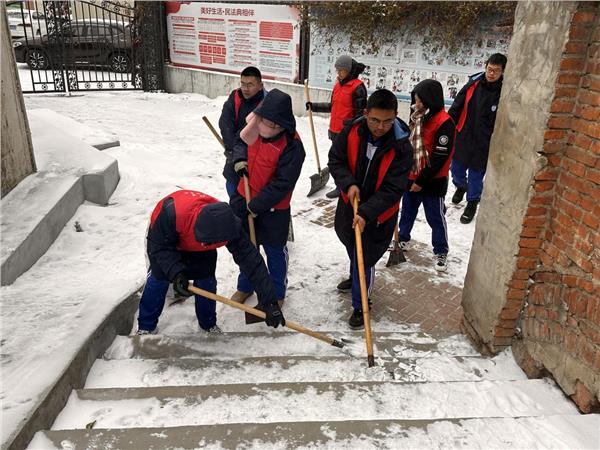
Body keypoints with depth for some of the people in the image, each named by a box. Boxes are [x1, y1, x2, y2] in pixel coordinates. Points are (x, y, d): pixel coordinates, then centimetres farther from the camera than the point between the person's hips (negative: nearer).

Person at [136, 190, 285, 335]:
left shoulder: (228, 224, -38)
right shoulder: (172, 212, -46)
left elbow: (251, 259, -34)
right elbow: (160, 246, -28)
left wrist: (269, 301, -34)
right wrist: (176, 273, -41)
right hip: (163, 233, -2)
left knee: (206, 280, -4)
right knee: (158, 278, -3)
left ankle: (209, 324, 18)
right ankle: (146, 326, 19)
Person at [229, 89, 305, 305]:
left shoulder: (292, 147, -28)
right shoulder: (256, 129, -9)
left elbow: (282, 184, -26)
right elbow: (241, 142, 12)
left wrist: (256, 206, -21)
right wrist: (240, 159, -9)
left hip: (272, 209, -6)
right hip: (244, 197, 6)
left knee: (275, 251, 13)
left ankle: (277, 292, 36)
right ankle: (245, 285, 46)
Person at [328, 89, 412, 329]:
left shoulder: (401, 147, -25)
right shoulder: (352, 131, -17)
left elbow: (392, 190, -25)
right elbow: (335, 160, -7)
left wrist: (366, 213, -34)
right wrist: (349, 184, -25)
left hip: (378, 212, -4)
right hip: (350, 202, 5)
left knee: (365, 257, 0)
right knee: (351, 245, 27)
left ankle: (360, 306, 21)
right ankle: (355, 277, 58)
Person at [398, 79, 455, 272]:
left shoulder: (444, 122, -20)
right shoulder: (416, 116, 4)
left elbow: (440, 157, -21)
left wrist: (421, 181, -19)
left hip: (433, 181, -7)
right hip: (411, 177, 7)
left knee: (435, 218, 6)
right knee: (407, 211, 20)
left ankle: (441, 252, 21)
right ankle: (403, 239, 40)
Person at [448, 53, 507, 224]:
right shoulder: (474, 83, -4)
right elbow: (456, 107, 3)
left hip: (483, 144, -3)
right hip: (462, 138, 3)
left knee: (476, 175, 8)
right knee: (456, 168, 17)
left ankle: (472, 202, 31)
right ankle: (461, 186, 50)